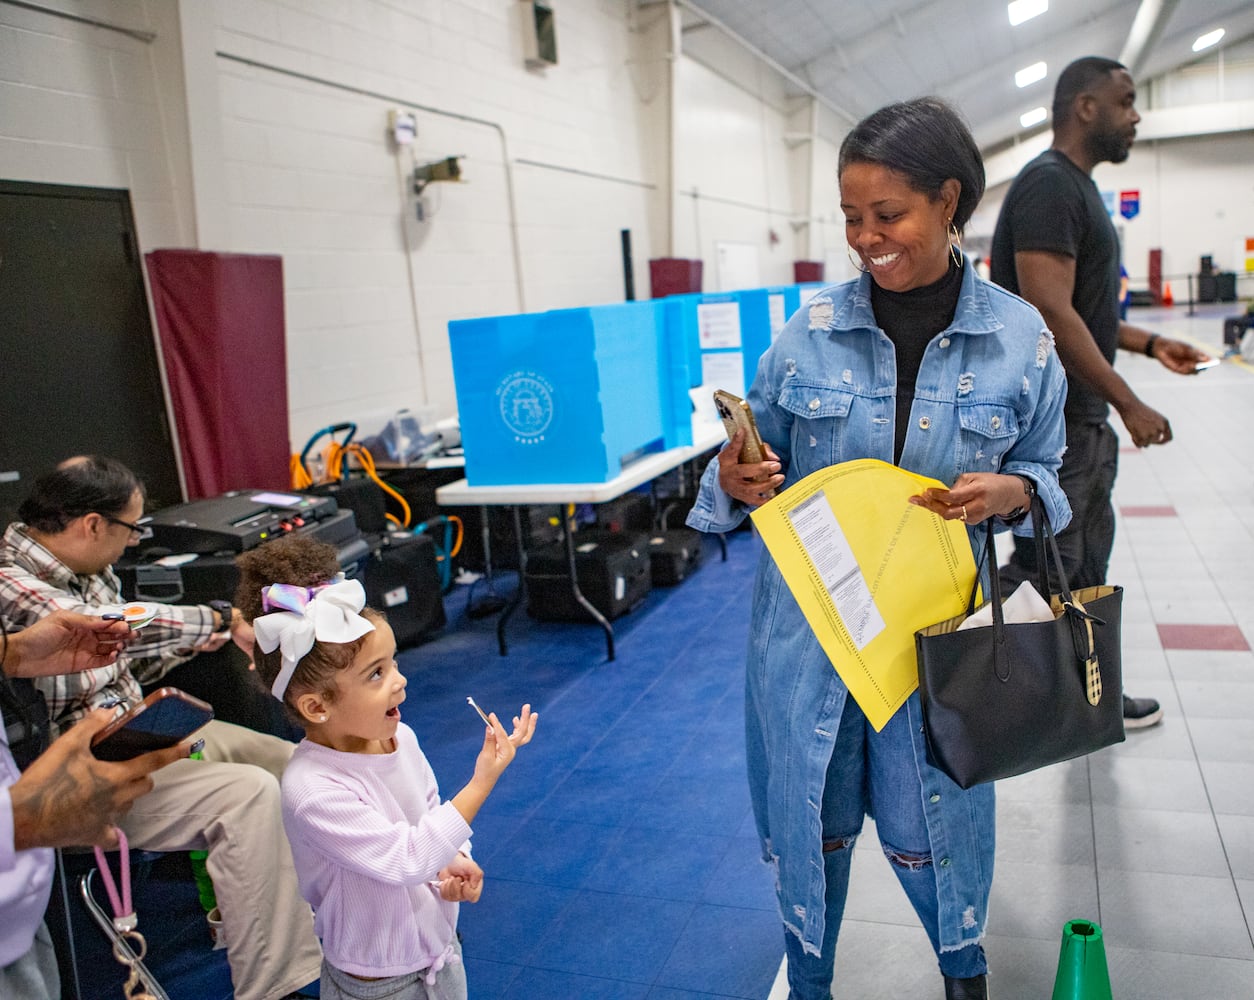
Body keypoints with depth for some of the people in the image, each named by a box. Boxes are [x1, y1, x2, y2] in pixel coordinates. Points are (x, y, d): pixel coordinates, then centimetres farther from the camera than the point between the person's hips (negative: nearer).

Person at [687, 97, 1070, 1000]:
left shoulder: (1020, 337, -4)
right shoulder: (810, 332, -4)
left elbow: (1046, 469, 6)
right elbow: (762, 459, 5)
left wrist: (1009, 492, -16)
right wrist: (737, 480, -18)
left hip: (934, 620, 0)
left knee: (928, 817, 14)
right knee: (812, 814, 13)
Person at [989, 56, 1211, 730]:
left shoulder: (1078, 188, 17)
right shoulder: (1049, 183, -15)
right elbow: (1050, 313, -24)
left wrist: (1148, 343, 16)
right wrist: (1129, 404, -20)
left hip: (1085, 419, 10)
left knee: (1086, 565, 18)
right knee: (1042, 570, -6)